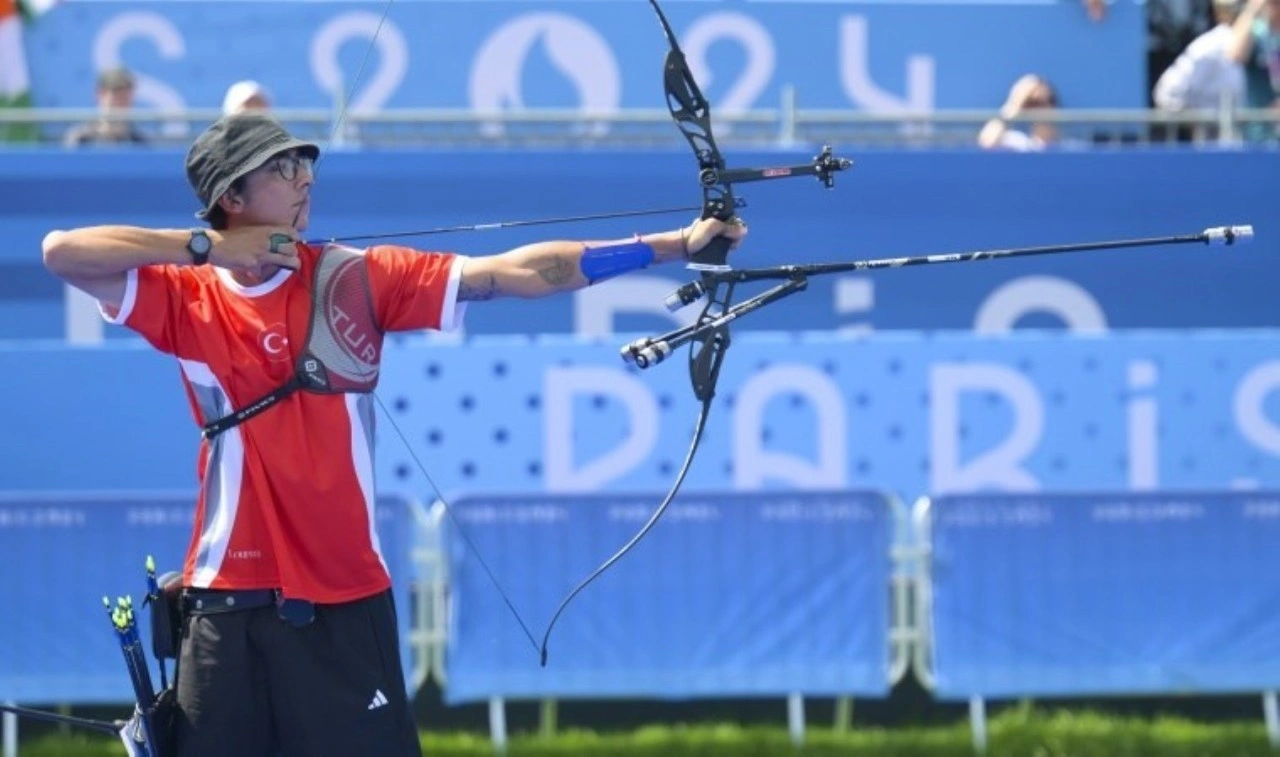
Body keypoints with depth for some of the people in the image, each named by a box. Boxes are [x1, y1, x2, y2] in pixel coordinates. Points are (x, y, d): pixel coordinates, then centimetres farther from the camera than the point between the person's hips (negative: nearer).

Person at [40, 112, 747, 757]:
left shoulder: (355, 279, 1)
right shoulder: (190, 300, 1)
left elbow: (519, 272, -3)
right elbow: (63, 252, -9)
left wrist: (675, 245, -10)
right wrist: (207, 247, -11)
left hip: (344, 602, 0)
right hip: (228, 605, 0)